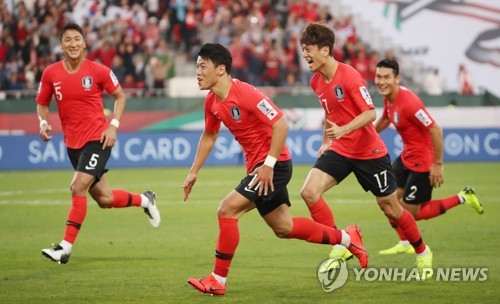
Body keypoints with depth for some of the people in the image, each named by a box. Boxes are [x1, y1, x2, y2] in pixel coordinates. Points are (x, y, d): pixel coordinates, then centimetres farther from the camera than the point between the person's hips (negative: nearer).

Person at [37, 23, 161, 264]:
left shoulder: (98, 71, -7)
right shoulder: (51, 74, 0)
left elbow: (120, 96, 6)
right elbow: (42, 103, 14)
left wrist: (113, 126, -6)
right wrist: (43, 123, -7)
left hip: (98, 140, -4)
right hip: (73, 143, 4)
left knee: (78, 188, -19)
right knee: (104, 199, 9)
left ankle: (65, 247, -13)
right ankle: (145, 200, 38)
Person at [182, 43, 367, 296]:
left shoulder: (245, 94, -22)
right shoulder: (212, 102, 3)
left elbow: (281, 125, -24)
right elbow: (209, 136, 21)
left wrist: (268, 165, -25)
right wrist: (193, 173, 19)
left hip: (273, 165, -9)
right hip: (256, 166, 9)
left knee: (226, 210, -17)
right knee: (283, 228, 16)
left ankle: (218, 280, -8)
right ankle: (346, 237, 32)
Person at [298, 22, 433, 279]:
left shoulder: (349, 76, -20)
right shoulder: (316, 82, 3)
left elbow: (370, 113, -23)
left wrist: (343, 130, -36)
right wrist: (325, 142, 19)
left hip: (369, 152, -6)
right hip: (339, 151, 6)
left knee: (390, 208, 5)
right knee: (309, 192, -16)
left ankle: (422, 252, 29)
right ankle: (341, 247, -6)